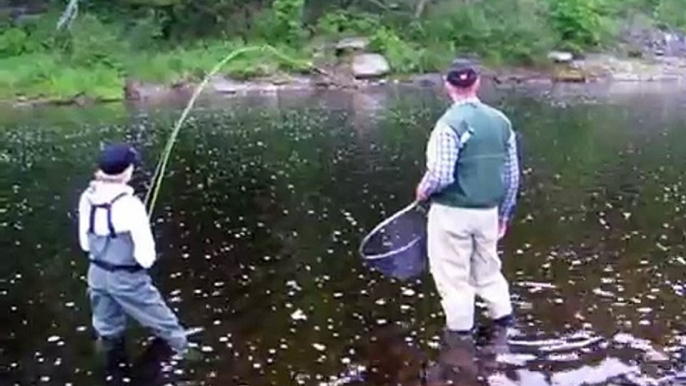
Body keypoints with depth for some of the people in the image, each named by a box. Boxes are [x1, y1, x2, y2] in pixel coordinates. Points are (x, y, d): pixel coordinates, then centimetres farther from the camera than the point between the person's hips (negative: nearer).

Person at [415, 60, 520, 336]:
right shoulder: (501, 121, 3)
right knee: (487, 268, 22)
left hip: (452, 212, -6)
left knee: (453, 275, 7)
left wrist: (423, 191, -2)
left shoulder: (450, 124, -15)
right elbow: (513, 175, 7)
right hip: (488, 212, 6)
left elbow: (441, 174, -22)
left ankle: (460, 330, 16)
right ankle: (503, 315, 24)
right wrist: (504, 213, 17)